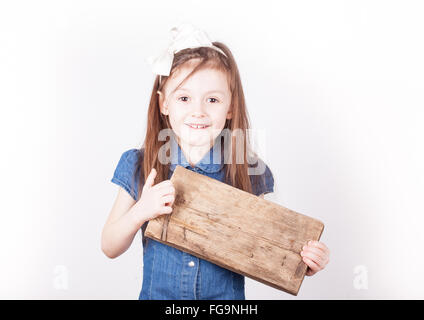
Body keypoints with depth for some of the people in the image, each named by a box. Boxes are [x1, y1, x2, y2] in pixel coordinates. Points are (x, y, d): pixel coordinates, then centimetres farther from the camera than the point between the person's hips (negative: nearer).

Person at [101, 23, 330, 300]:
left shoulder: (250, 173, -10)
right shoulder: (139, 167, -8)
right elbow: (110, 248, -5)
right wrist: (141, 211, -21)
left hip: (227, 296, 0)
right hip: (156, 294, 1)